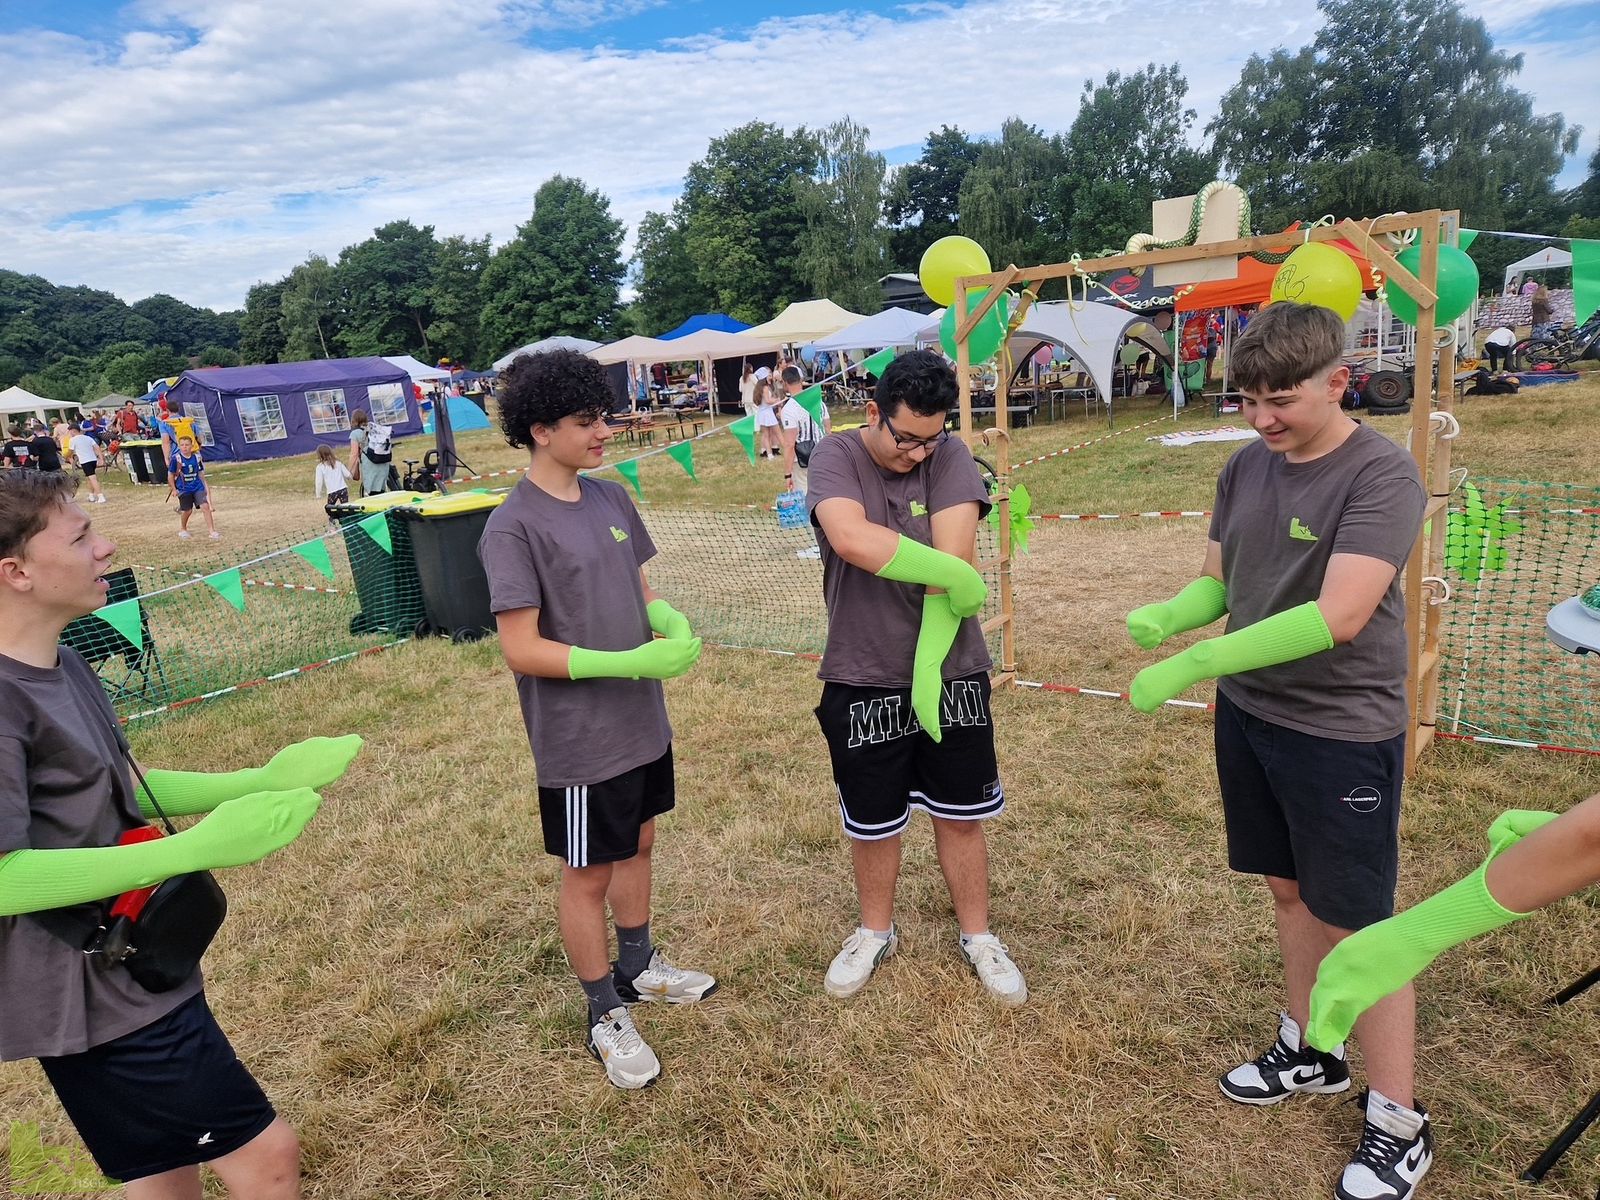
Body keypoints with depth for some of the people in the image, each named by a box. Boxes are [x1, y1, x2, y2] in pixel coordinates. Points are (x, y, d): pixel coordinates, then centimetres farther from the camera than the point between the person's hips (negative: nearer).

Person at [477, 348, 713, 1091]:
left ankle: (638, 967, 47)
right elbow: (521, 649, -20)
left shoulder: (611, 498, 2)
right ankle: (606, 1016, 32)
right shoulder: (513, 528, -19)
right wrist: (629, 662, -26)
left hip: (643, 722, 7)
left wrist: (673, 623, -11)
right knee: (588, 875, 12)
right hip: (579, 741, -7)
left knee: (638, 845, 23)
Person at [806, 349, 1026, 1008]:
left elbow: (954, 556, -18)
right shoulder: (836, 455, -10)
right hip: (862, 681, -1)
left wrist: (928, 665, -24)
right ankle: (875, 931, 41)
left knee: (961, 814, 15)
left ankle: (977, 935, 38)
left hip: (950, 673, 1)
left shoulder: (951, 457, -6)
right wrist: (958, 575, -26)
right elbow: (852, 540, -31)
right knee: (873, 822, 15)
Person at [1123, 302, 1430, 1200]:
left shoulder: (1381, 475, -18)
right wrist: (1165, 614, -13)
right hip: (1249, 716, 6)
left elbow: (1338, 617, -28)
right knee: (1291, 890, 19)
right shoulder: (1246, 468, 2)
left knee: (1359, 922, 6)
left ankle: (1398, 1122, 25)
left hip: (1343, 732, -6)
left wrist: (1191, 666, -30)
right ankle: (1308, 1051, 40)